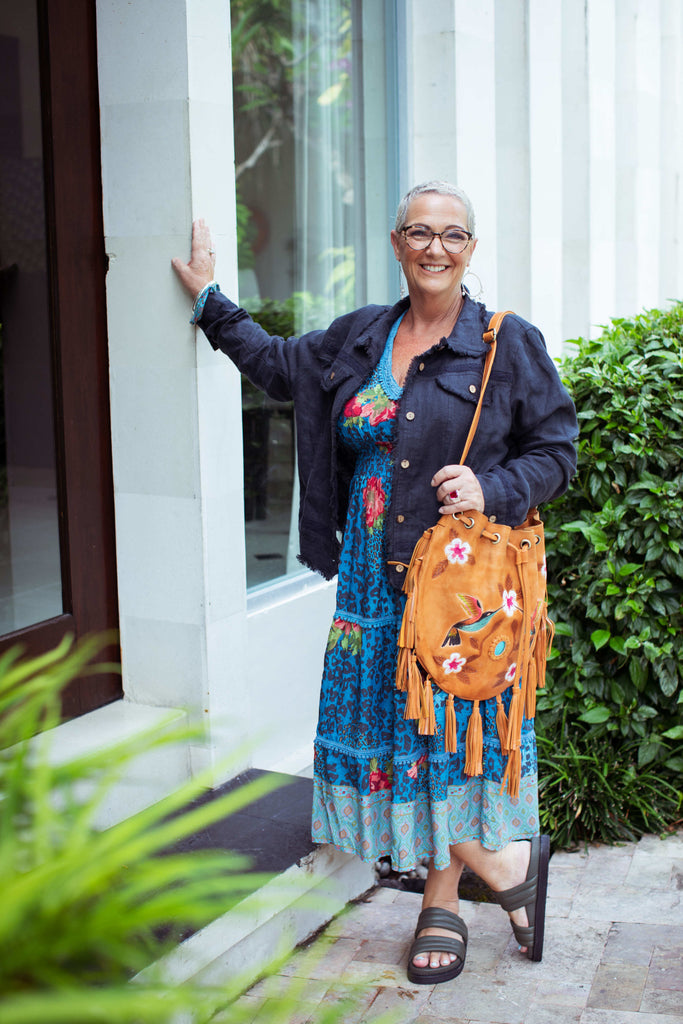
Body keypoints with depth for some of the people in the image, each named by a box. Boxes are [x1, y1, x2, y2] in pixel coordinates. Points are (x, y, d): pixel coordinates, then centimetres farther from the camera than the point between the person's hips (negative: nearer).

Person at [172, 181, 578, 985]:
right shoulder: (359, 338, 11)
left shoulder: (511, 345, -2)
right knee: (384, 725, 5)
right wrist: (210, 301, 30)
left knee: (449, 727, -1)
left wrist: (491, 490, -17)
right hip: (376, 579, 5)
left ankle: (441, 903, 18)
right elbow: (280, 365, 27)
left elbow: (555, 454, 0)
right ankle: (508, 867, 18)